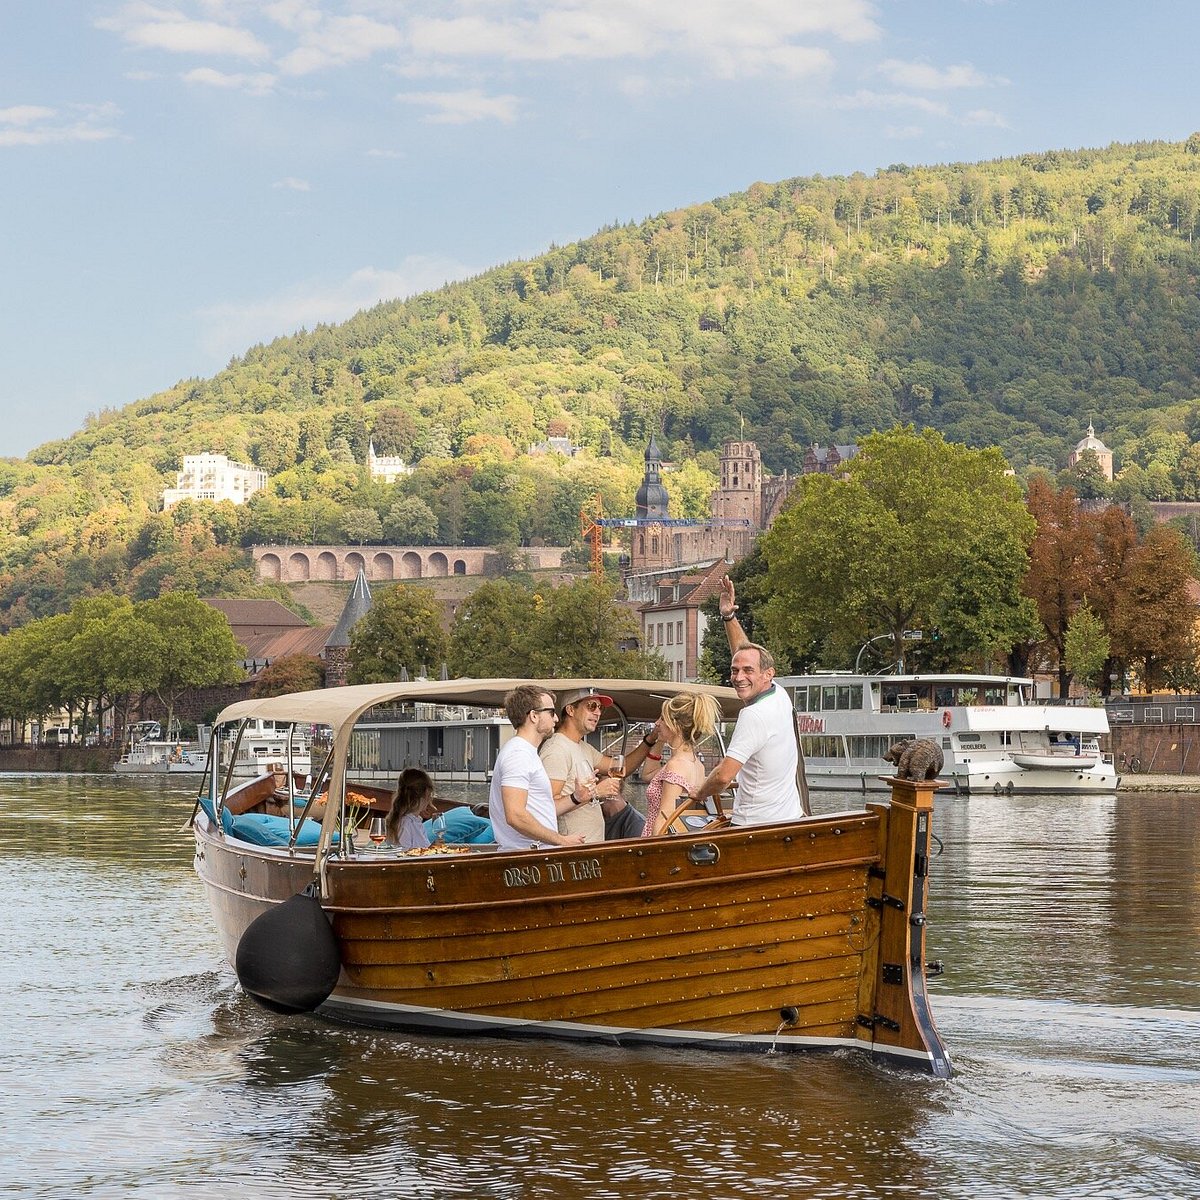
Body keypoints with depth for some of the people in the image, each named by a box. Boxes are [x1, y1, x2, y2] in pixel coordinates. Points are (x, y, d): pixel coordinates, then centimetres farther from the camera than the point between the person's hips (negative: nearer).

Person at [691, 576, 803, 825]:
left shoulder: (754, 716, -20)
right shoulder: (779, 695, 5)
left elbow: (724, 776, -23)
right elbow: (745, 652, 22)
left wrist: (700, 794, -4)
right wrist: (729, 617, 20)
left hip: (758, 825, -9)